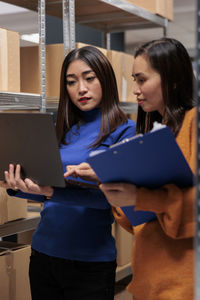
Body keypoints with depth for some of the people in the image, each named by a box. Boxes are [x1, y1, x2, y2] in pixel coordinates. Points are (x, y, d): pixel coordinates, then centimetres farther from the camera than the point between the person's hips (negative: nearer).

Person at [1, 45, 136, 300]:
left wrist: (52, 192, -33)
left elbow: (108, 196, -20)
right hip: (43, 251, 5)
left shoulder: (124, 130, -7)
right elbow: (48, 191, 9)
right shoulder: (61, 129, 8)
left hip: (90, 261, -5)